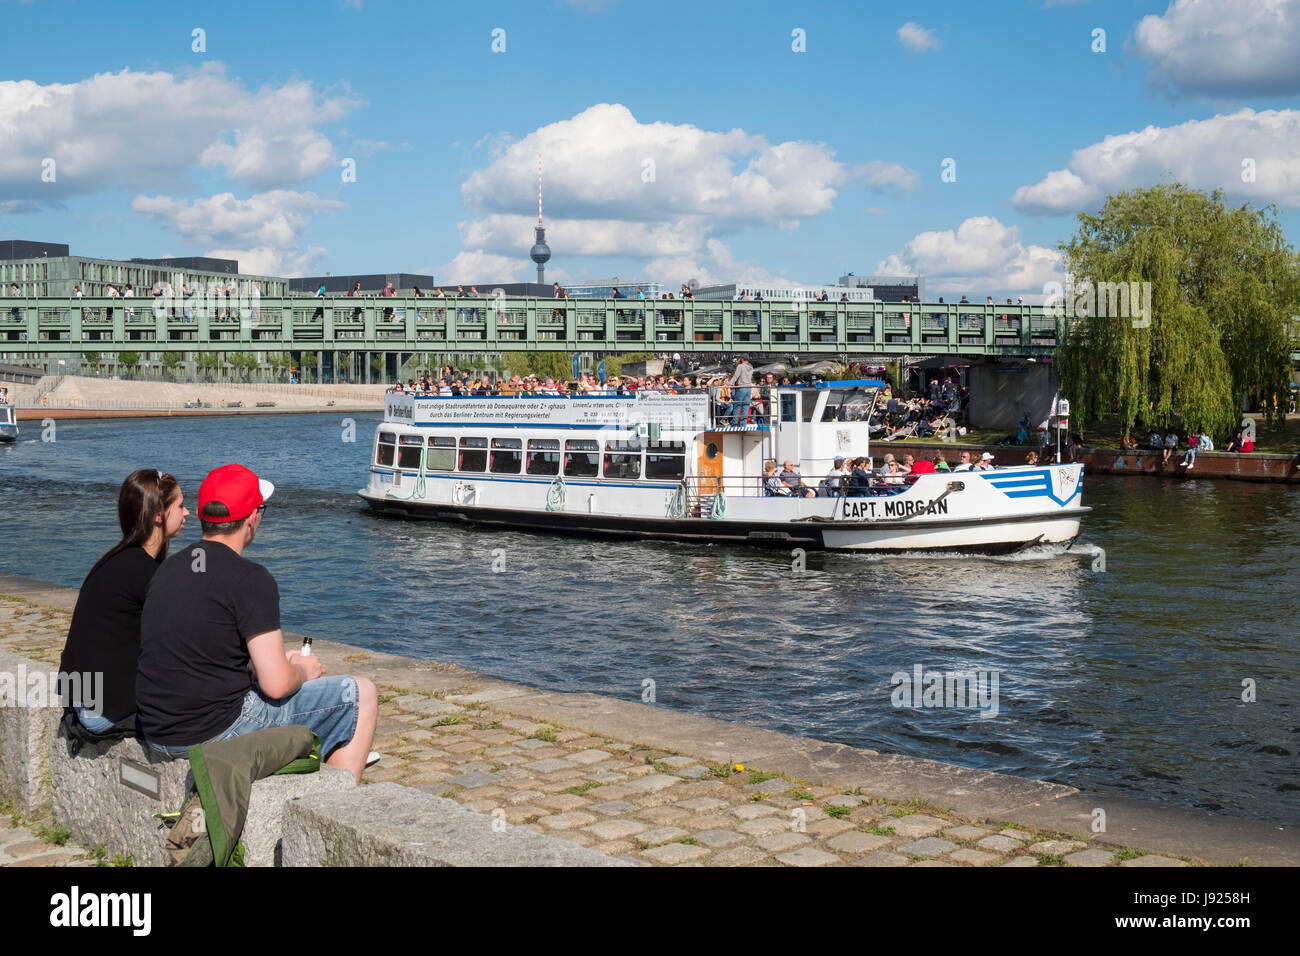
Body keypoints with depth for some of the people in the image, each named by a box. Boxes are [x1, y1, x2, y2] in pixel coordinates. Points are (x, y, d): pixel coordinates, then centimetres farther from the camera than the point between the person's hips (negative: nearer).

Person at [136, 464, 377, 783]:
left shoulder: (168, 569, 8)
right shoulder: (250, 579, -16)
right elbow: (277, 684, -19)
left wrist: (276, 660, 22)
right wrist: (302, 670, 4)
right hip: (217, 730, -8)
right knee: (361, 694, 5)